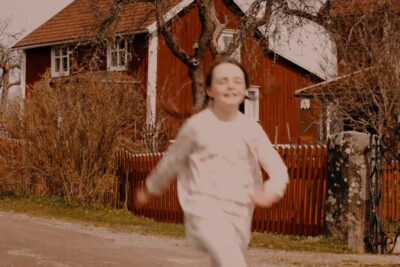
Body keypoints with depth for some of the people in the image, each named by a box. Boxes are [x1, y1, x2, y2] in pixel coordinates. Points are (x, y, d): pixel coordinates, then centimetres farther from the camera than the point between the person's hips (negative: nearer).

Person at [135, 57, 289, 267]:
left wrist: (271, 192, -23)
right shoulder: (197, 126, -2)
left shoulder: (252, 129, 4)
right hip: (205, 207, -4)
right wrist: (149, 190, 27)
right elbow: (172, 161, 13)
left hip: (239, 212, 4)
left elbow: (278, 170, 0)